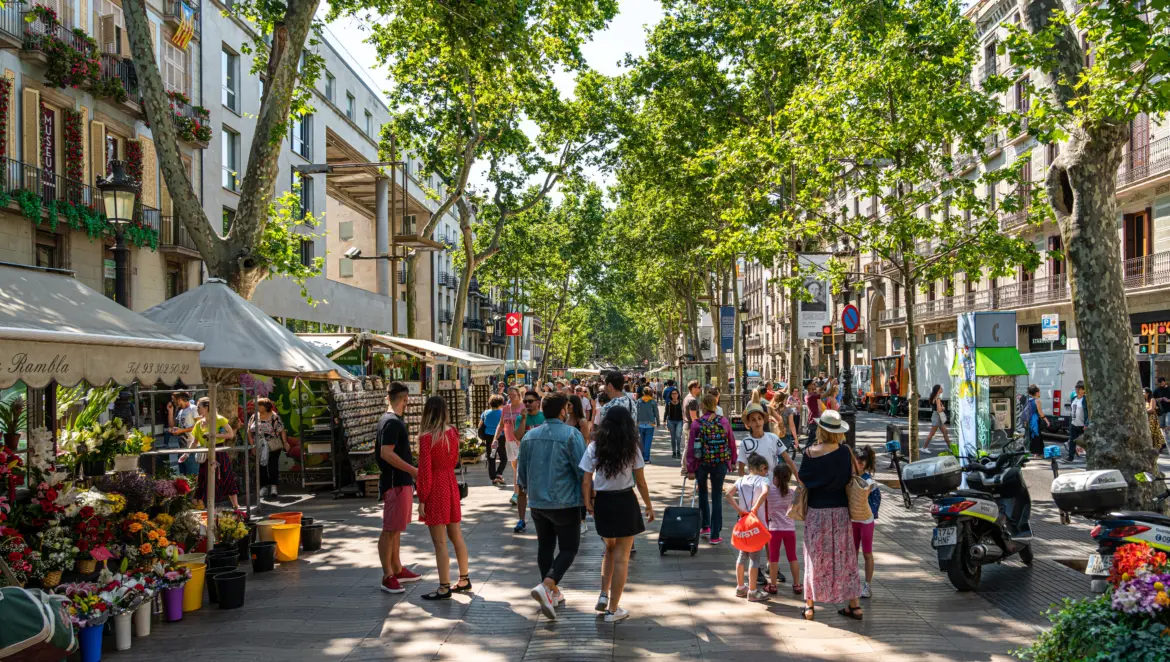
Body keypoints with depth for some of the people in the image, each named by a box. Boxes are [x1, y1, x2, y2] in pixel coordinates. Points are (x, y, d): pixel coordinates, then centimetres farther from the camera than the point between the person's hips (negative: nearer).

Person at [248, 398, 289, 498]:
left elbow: (282, 430, -6)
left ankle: (273, 486, 0)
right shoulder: (254, 417, 5)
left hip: (273, 447, -4)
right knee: (261, 467, 6)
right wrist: (252, 444, 1)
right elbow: (249, 431, 9)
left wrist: (285, 443, -8)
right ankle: (264, 487, 14)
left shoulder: (274, 417, -7)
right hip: (259, 448, 4)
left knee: (273, 466, -7)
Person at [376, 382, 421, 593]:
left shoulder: (394, 420, 14)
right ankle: (387, 577, 0)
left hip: (401, 481, 10)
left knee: (396, 529, 16)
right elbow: (386, 453, -24)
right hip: (395, 483, -10)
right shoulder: (392, 422, -17)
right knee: (390, 530, -4)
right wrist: (413, 470, -22)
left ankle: (397, 570, 25)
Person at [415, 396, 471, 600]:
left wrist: (421, 500, -11)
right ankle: (464, 580, 25)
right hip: (451, 484, 7)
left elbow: (425, 471, -16)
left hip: (435, 488, -7)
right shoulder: (453, 432, 3)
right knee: (456, 535, 17)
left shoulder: (427, 437, -17)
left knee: (440, 541, -2)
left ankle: (444, 588, 3)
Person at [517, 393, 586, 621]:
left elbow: (522, 472, 13)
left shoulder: (529, 436, 5)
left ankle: (551, 593, 26)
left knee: (545, 546, 18)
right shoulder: (571, 435, -12)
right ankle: (546, 585, -17)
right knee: (568, 548, 3)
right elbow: (582, 470, -13)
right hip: (565, 502, -5)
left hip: (537, 502, 6)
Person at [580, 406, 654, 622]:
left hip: (601, 502, 3)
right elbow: (641, 482, -3)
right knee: (621, 557, 6)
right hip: (625, 501, -3)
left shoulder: (594, 448, -3)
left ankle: (604, 594, 16)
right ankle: (613, 609, 10)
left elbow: (586, 482, -6)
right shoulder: (632, 448, -7)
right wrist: (649, 506, 8)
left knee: (610, 549, 26)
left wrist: (588, 503, 6)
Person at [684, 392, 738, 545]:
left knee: (702, 492, 23)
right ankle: (715, 535, 5)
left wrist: (690, 469, -1)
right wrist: (733, 461, 19)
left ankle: (705, 526, 25)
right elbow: (732, 443, 5)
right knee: (717, 497, 5)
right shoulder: (724, 422, -1)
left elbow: (691, 447, -6)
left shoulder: (696, 424, -7)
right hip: (720, 463, 1)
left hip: (702, 462, -1)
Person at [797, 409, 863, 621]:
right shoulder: (844, 451, -8)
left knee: (815, 556, 9)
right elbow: (854, 474, 3)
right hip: (840, 510, 2)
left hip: (816, 511, -1)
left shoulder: (810, 453, -12)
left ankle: (810, 605, 14)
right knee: (844, 556, 11)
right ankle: (854, 605, 16)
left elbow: (802, 481, -6)